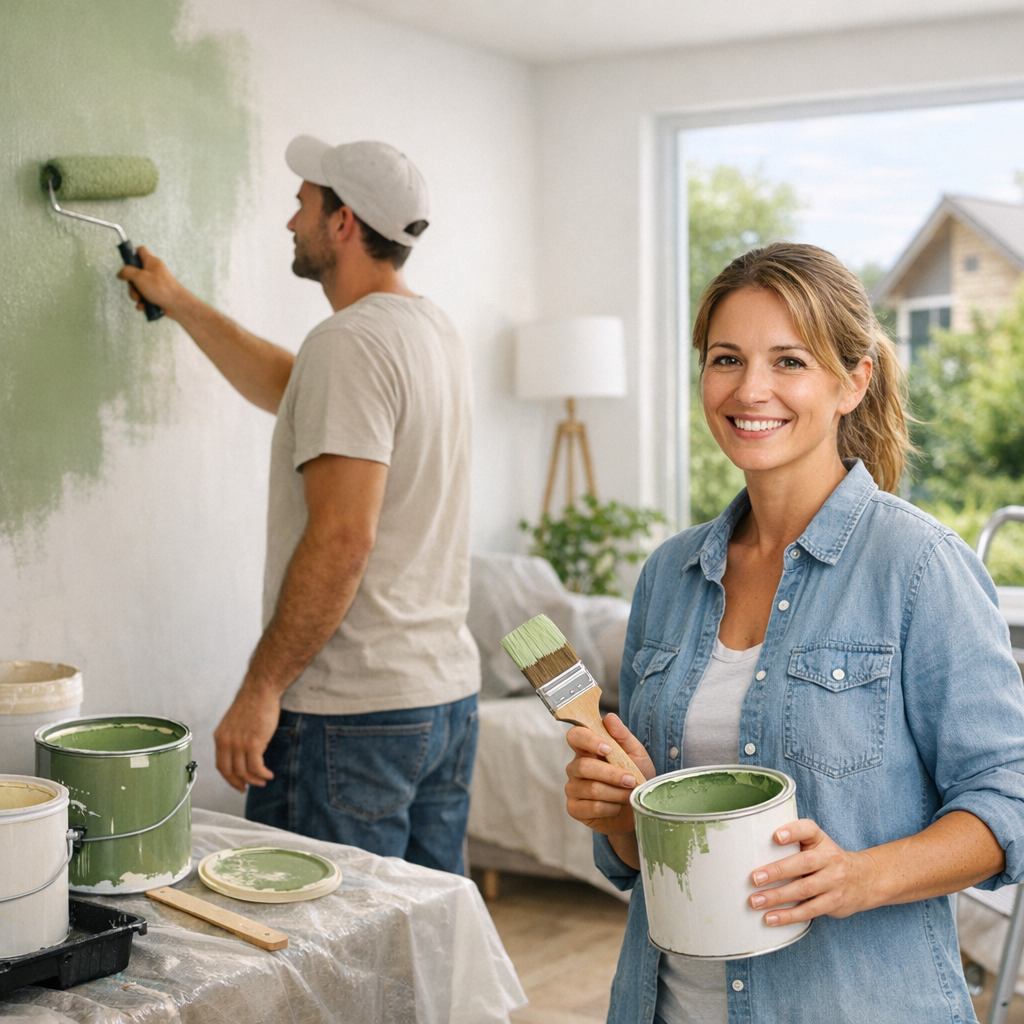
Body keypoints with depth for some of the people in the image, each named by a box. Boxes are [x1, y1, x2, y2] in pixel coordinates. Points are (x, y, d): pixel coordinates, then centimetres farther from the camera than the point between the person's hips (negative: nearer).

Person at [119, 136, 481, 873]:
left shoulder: (351, 342, -16)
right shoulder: (434, 330, 13)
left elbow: (343, 537, -24)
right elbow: (291, 392, 29)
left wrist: (261, 689, -19)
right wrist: (180, 304, 35)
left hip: (351, 711, -10)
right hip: (452, 695, 10)